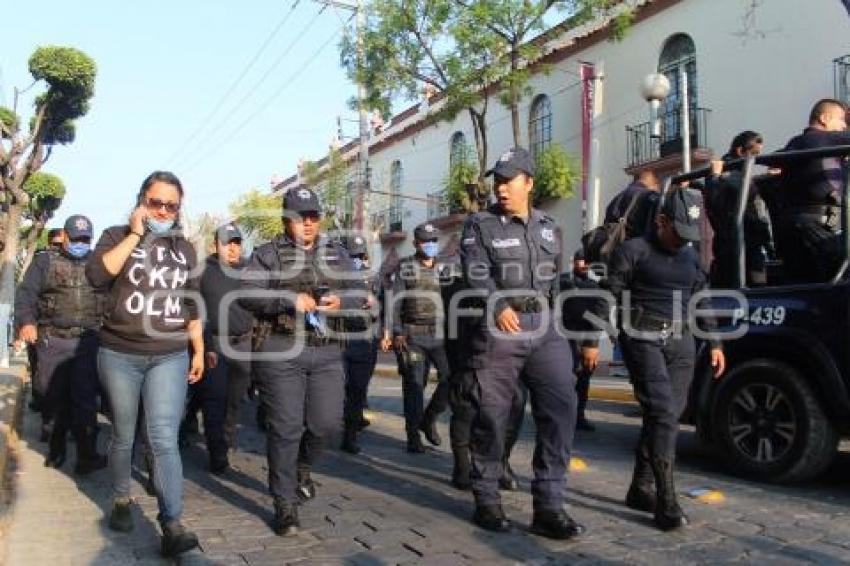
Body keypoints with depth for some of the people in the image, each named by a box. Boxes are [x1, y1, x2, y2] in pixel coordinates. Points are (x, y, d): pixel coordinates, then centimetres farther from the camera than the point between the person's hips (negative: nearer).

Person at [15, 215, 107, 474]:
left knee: (84, 399, -5)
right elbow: (26, 293, -1)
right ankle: (57, 448, 25)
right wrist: (27, 321, -17)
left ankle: (86, 455, -2)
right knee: (56, 397, 8)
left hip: (88, 340, 0)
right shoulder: (45, 261, 10)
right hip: (52, 340, 0)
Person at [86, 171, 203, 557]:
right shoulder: (117, 236, 2)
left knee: (164, 439, -10)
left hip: (170, 357, 1)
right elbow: (96, 275, -19)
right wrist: (136, 235, -16)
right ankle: (121, 500, 36)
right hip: (119, 355, 0)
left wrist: (199, 351, 12)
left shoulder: (185, 248, 11)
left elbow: (191, 304, 16)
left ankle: (172, 526, -12)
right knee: (124, 436, 12)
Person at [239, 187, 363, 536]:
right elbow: (248, 295, -8)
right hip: (280, 351, -4)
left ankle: (302, 466, 34)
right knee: (285, 428, -2)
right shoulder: (268, 254, 3)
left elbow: (360, 294, 12)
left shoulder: (336, 254, 16)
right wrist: (289, 300, -21)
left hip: (327, 352, 4)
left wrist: (341, 302, -11)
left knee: (327, 421, 1)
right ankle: (285, 504, 11)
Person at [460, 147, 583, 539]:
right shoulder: (479, 225, 2)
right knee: (491, 415, 2)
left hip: (543, 327, 4)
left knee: (561, 408, -6)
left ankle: (548, 505, 1)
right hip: (497, 330, -4)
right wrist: (499, 305, -28)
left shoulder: (548, 227, 16)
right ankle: (486, 500, 18)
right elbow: (476, 274, -12)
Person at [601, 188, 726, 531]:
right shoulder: (633, 251, -2)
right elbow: (607, 296, -4)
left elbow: (702, 301, 24)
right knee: (663, 411, -16)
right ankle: (666, 500, -13)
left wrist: (714, 343, 18)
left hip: (680, 341, 6)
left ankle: (641, 489, 17)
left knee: (668, 415, 5)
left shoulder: (690, 256, 18)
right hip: (643, 338, -6)